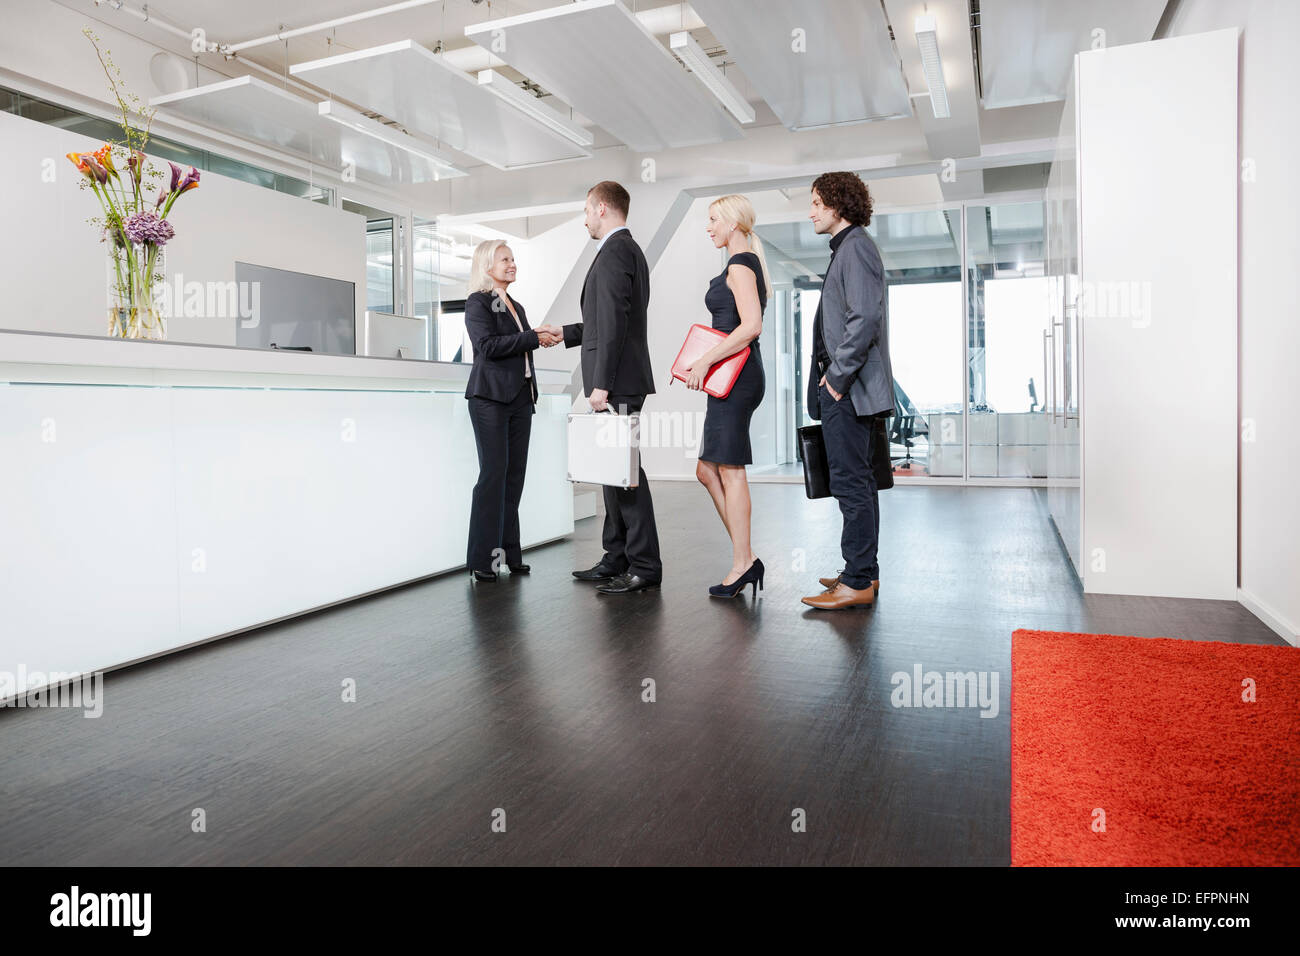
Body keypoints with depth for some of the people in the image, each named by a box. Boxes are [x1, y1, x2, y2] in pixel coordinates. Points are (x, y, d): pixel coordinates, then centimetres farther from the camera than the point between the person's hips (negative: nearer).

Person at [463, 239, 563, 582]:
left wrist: (545, 336, 7)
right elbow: (487, 345, -15)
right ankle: (482, 559, -6)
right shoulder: (477, 302, 0)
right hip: (490, 396, -7)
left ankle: (509, 553, 9)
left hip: (520, 396, 7)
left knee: (514, 474, 4)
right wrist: (533, 338, -15)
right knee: (494, 472, -10)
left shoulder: (517, 307, 23)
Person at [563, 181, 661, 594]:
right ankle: (617, 560, 19)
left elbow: (614, 322, -19)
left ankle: (645, 567, -2)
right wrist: (563, 334, 30)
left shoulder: (615, 250, -10)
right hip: (618, 384, 11)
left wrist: (601, 384, -21)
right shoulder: (628, 250, 21)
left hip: (616, 382, -11)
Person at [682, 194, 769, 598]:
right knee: (708, 470, 10)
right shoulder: (748, 263, 21)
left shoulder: (740, 264, -10)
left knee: (730, 470, -5)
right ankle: (746, 559, 13)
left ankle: (741, 565, 2)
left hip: (736, 379, -10)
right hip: (737, 378, 10)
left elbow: (751, 326, -23)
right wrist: (704, 364, 19)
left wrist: (706, 360, -20)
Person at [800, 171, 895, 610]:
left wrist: (837, 376, -17)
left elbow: (865, 317, -21)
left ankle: (858, 582, -3)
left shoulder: (856, 247, -10)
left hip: (848, 389, -11)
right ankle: (863, 573, 22)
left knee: (851, 482, -8)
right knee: (855, 482, 13)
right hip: (842, 388, 11)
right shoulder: (845, 248, 22)